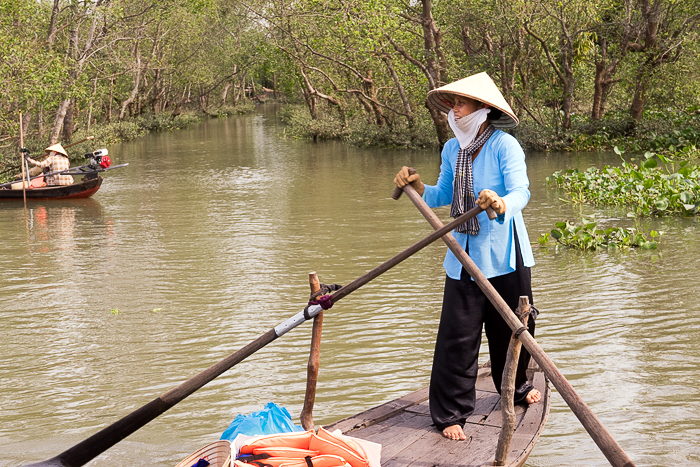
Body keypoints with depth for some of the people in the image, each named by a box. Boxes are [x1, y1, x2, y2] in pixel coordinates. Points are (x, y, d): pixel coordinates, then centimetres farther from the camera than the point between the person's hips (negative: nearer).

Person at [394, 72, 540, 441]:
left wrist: (502, 204, -46)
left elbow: (521, 191, -24)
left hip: (504, 254, -3)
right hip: (464, 255, 3)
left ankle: (515, 387, 42)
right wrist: (417, 185, -2)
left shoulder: (504, 145, -11)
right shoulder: (451, 150, 7)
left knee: (512, 327, 15)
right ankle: (449, 413, 6)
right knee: (457, 335, -2)